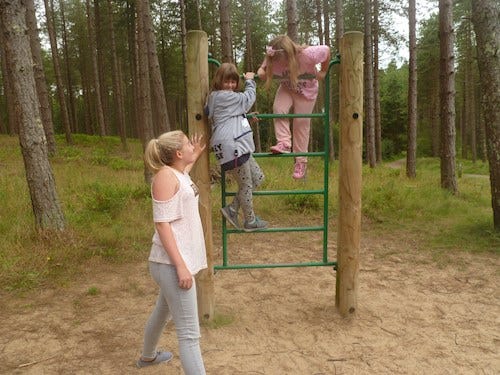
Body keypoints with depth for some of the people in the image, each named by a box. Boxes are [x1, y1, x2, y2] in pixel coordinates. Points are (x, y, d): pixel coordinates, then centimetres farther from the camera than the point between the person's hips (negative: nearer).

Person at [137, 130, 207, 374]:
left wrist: (195, 157, 34)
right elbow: (162, 223, -21)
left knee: (163, 312, 30)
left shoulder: (180, 174, 11)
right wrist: (180, 265, -24)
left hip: (179, 260, 10)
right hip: (172, 263, -10)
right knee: (189, 333, -8)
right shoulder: (165, 175, -16)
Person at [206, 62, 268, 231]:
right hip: (231, 147, -10)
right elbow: (249, 98, 2)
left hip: (238, 146, 10)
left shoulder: (217, 98, 20)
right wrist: (250, 80, 17)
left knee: (258, 178, 14)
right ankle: (250, 221, 19)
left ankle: (232, 209, 18)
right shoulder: (224, 97, -9)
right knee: (246, 184, 2)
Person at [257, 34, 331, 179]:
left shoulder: (307, 55, -35)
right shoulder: (272, 59, -26)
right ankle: (284, 143, -20)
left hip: (306, 90, -3)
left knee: (301, 122, -2)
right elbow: (263, 67, -6)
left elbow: (327, 50, -19)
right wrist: (261, 71, -30)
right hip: (286, 87, 3)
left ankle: (301, 161, 7)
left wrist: (323, 72, -11)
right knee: (278, 109, -26)